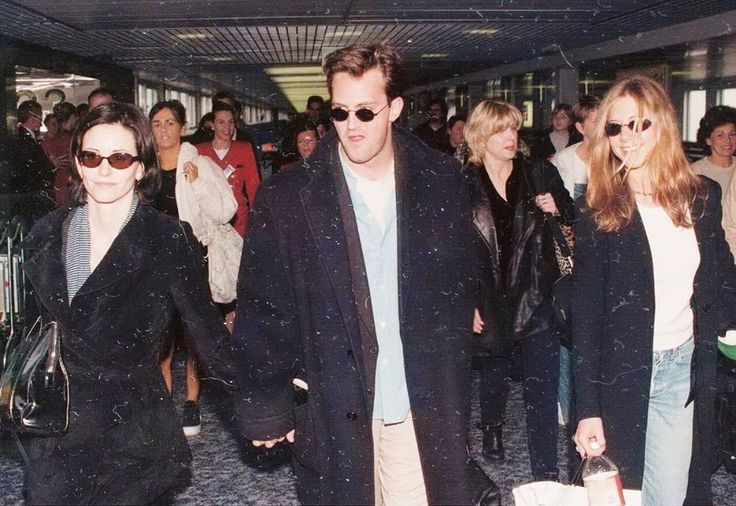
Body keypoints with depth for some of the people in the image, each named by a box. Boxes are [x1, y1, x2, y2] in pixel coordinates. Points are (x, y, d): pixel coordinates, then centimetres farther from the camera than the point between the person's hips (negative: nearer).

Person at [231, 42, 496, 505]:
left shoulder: (443, 184, 1)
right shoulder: (287, 197, -4)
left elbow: (467, 277, 11)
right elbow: (261, 309, 0)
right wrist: (268, 407, -1)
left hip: (424, 412, 1)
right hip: (332, 413, -1)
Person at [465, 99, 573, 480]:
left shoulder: (540, 173, 1)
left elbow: (574, 220, 15)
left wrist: (556, 209, -8)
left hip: (536, 295, 0)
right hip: (491, 298, 0)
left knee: (542, 385, -4)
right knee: (495, 375, 19)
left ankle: (546, 474, 3)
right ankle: (491, 429, 48)